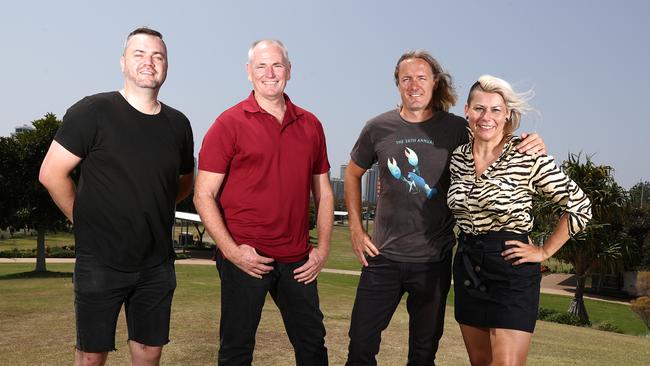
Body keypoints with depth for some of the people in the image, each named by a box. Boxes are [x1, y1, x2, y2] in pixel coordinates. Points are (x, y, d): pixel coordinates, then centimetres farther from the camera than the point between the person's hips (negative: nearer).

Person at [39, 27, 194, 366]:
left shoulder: (178, 124, 4)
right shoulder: (93, 112, -9)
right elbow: (51, 173, -8)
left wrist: (147, 210, 9)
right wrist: (85, 220, -1)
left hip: (157, 265, 4)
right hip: (100, 262, -3)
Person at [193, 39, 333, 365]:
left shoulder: (310, 125, 8)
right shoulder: (229, 123, -5)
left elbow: (323, 192, 14)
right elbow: (203, 195, -7)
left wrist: (323, 248, 6)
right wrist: (231, 250, -15)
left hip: (297, 260, 4)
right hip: (245, 258, -4)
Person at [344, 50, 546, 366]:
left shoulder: (456, 129, -4)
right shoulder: (378, 128, -1)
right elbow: (353, 174, 13)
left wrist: (531, 148, -16)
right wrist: (356, 229, 6)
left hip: (434, 261, 0)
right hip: (384, 256, 0)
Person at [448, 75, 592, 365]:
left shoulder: (529, 156, -11)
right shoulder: (458, 158, 4)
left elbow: (579, 206, -5)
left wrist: (545, 251, -5)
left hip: (511, 269, -5)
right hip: (468, 267, 5)